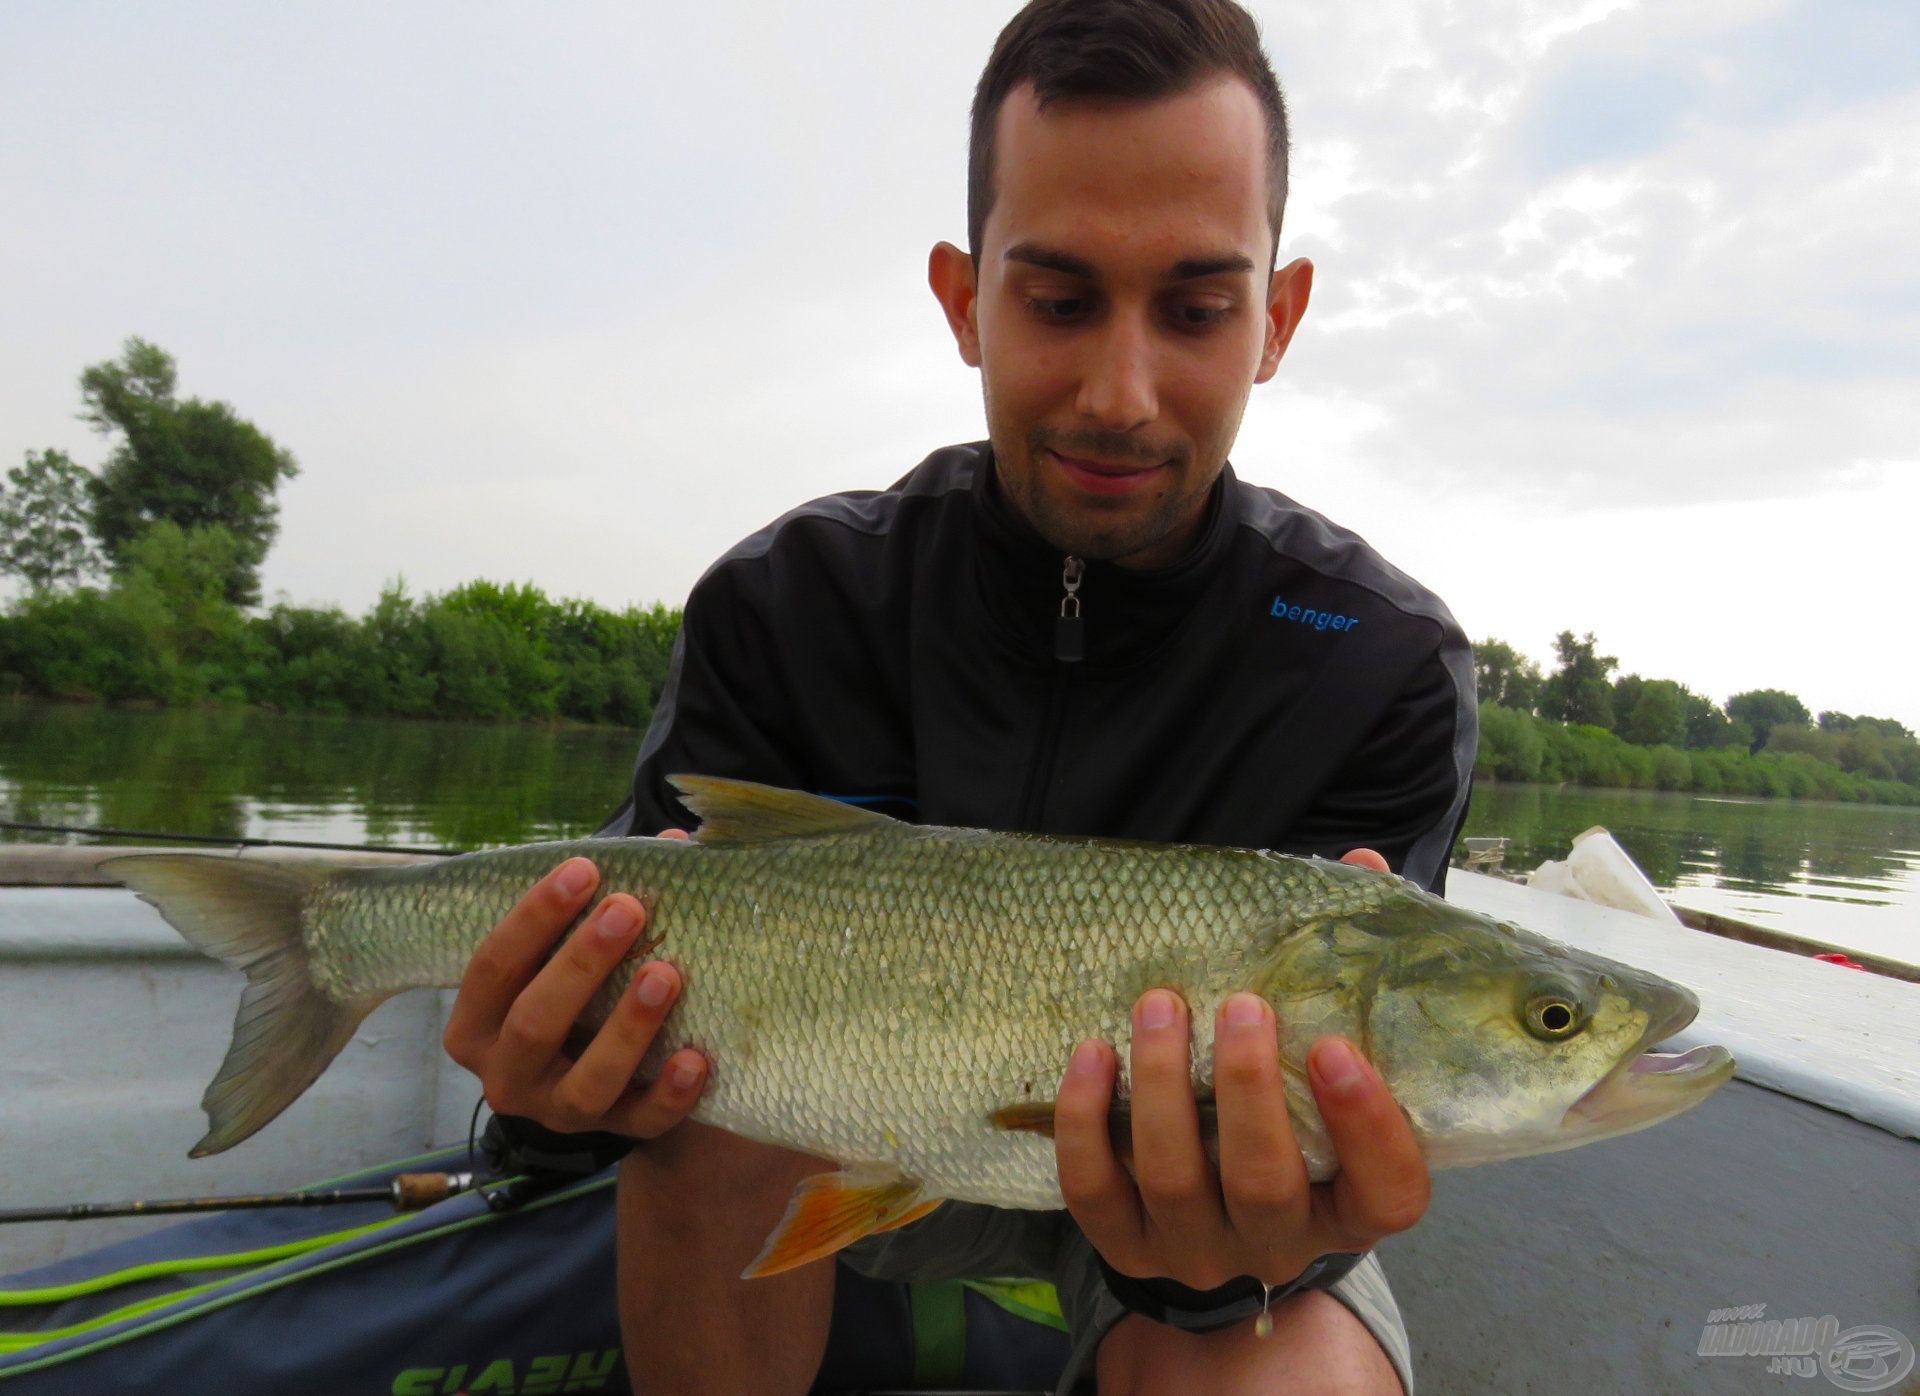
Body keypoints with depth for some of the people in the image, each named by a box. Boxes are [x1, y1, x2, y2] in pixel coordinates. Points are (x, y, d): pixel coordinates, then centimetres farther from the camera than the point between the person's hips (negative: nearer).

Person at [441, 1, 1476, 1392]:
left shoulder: (1387, 667, -18)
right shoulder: (784, 601, -13)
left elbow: (1325, 1065, -22)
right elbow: (637, 965, -12)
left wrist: (1246, 1243, -44)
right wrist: (591, 1075, -36)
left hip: (1204, 1177, -1)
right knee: (712, 1085, -28)